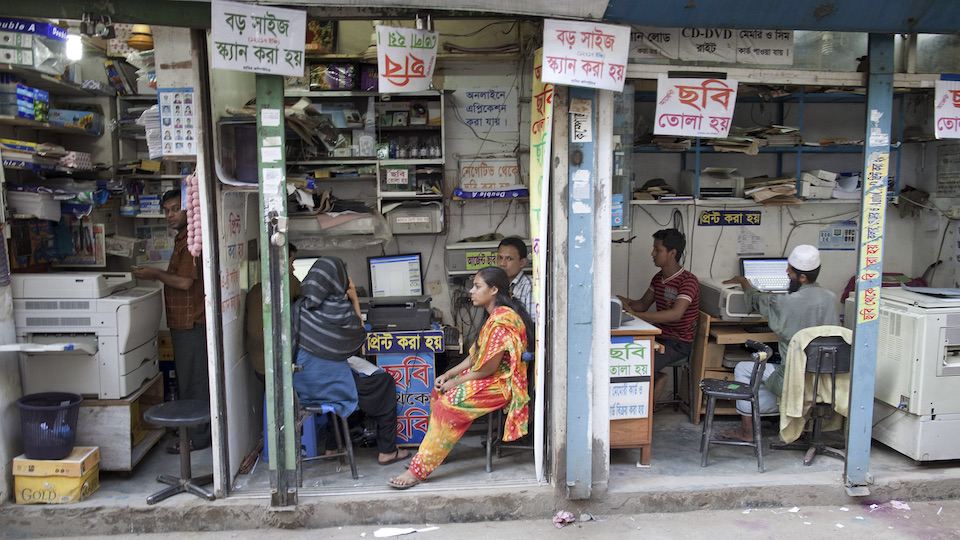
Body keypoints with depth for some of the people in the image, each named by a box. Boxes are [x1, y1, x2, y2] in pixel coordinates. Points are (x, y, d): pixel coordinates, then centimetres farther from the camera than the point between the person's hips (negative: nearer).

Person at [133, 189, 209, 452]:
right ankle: (197, 432, 27)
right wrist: (156, 274, 15)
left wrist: (155, 274, -12)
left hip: (191, 323, -11)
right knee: (187, 379, 17)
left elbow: (185, 282, -22)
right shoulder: (182, 239, 17)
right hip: (184, 322, 11)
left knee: (192, 381, -3)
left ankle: (196, 438, 6)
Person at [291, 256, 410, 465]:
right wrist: (354, 300, 3)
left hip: (303, 385, 7)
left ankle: (332, 445, 40)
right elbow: (360, 335, 1)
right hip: (330, 383, -7)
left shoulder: (300, 307, -1)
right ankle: (387, 451, 20)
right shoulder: (341, 309, -18)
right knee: (385, 382, 15)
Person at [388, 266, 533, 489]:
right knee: (438, 392, 2)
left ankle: (419, 470, -16)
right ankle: (435, 450, 5)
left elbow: (488, 368, -21)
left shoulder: (501, 320, -20)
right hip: (490, 379, 10)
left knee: (448, 404, -22)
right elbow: (475, 356, 15)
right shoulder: (494, 316, 14)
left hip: (501, 384, -10)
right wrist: (448, 375, 4)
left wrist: (455, 382, -11)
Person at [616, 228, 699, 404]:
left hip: (678, 343, -8)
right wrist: (625, 302, -6)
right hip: (658, 337, 8)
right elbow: (643, 304, 18)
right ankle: (657, 378, 5)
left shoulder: (688, 280, -17)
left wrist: (635, 314, -35)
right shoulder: (658, 278, 11)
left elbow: (675, 314, -31)